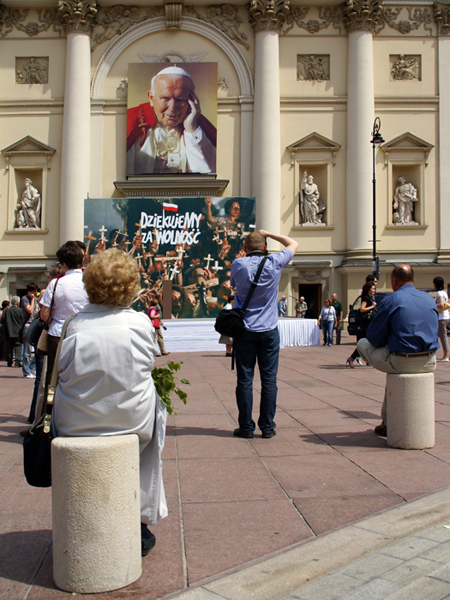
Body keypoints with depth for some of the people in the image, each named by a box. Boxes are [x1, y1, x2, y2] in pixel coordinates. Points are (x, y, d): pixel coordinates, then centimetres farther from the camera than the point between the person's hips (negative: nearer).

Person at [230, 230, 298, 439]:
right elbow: (293, 244, 16)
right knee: (269, 380, 5)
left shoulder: (238, 264, -4)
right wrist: (269, 234, 19)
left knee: (245, 379, 3)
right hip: (269, 330, 0)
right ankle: (267, 427, 9)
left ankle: (246, 427, 8)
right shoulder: (274, 263, -2)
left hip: (245, 330, 0)